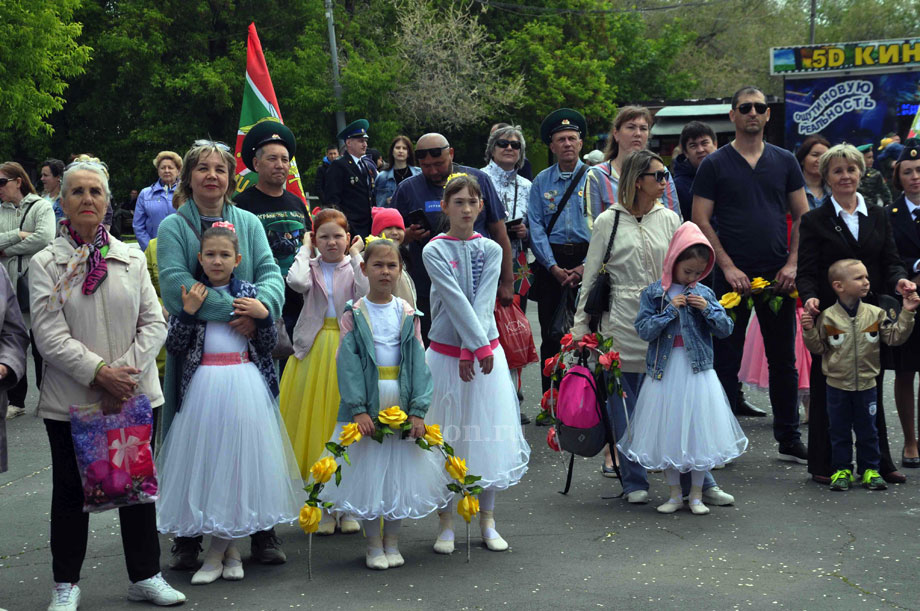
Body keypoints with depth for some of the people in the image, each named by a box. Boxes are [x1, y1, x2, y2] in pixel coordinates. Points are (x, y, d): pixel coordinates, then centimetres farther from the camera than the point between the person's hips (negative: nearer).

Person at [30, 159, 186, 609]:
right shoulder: (46, 263, -2)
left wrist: (126, 370, -11)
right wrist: (99, 372, -17)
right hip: (71, 399, -2)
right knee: (71, 491, 8)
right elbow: (50, 336, -10)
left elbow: (154, 323, 3)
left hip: (134, 396, 3)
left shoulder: (131, 258, 6)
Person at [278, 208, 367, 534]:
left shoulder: (355, 267, 5)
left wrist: (355, 257, -9)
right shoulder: (311, 267, 6)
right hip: (314, 353, 1)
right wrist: (305, 249, -4)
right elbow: (296, 281, -19)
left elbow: (368, 295, -16)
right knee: (316, 423, 2)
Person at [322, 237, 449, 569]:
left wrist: (418, 410, -7)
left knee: (399, 471, 7)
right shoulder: (354, 314, -2)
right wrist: (358, 409, -17)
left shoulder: (408, 314, 4)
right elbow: (347, 363, -7)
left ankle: (392, 542, 22)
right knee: (368, 472, 3)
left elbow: (417, 362, 1)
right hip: (367, 404, -2)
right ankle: (373, 544, 17)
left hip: (401, 401, 2)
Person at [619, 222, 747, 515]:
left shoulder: (704, 294, 5)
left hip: (698, 371, 1)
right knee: (667, 433, 7)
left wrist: (708, 310, -11)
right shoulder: (653, 293, -1)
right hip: (665, 371, -1)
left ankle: (696, 495, 17)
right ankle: (675, 494, 21)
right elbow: (644, 330, -9)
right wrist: (670, 310, -15)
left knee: (699, 430, 4)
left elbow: (726, 329, 4)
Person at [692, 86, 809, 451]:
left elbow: (802, 216, 10)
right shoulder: (714, 165, 1)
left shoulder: (785, 162, 10)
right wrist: (728, 267, -11)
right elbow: (701, 221, -3)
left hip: (778, 275, 3)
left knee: (783, 359, 7)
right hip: (732, 275, -2)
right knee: (726, 359, 2)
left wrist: (793, 263, -3)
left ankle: (789, 438, 16)